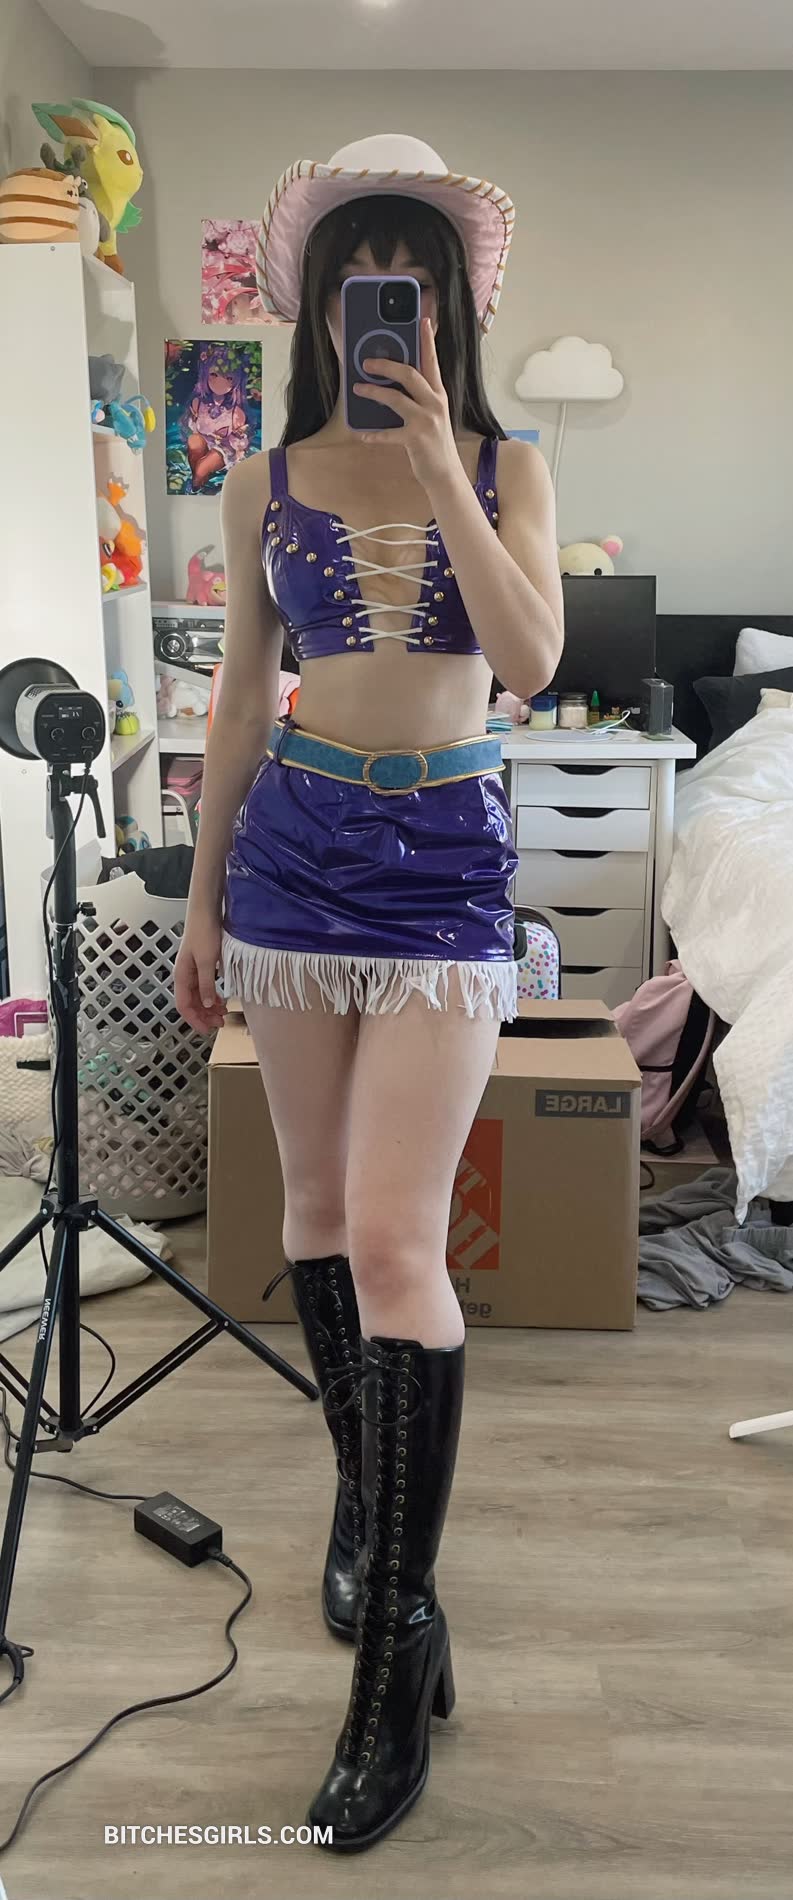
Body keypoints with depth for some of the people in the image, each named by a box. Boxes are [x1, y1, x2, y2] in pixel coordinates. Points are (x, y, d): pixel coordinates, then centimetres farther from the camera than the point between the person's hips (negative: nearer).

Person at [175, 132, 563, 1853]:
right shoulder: (267, 482, 7)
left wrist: (440, 468, -17)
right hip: (295, 846, 3)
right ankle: (363, 1492, 34)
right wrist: (206, 899, 9)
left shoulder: (507, 467, 3)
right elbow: (241, 698, 10)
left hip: (445, 858, -3)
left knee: (395, 1238, -10)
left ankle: (399, 1646, 1)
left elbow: (532, 658, -13)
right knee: (317, 1208, 10)